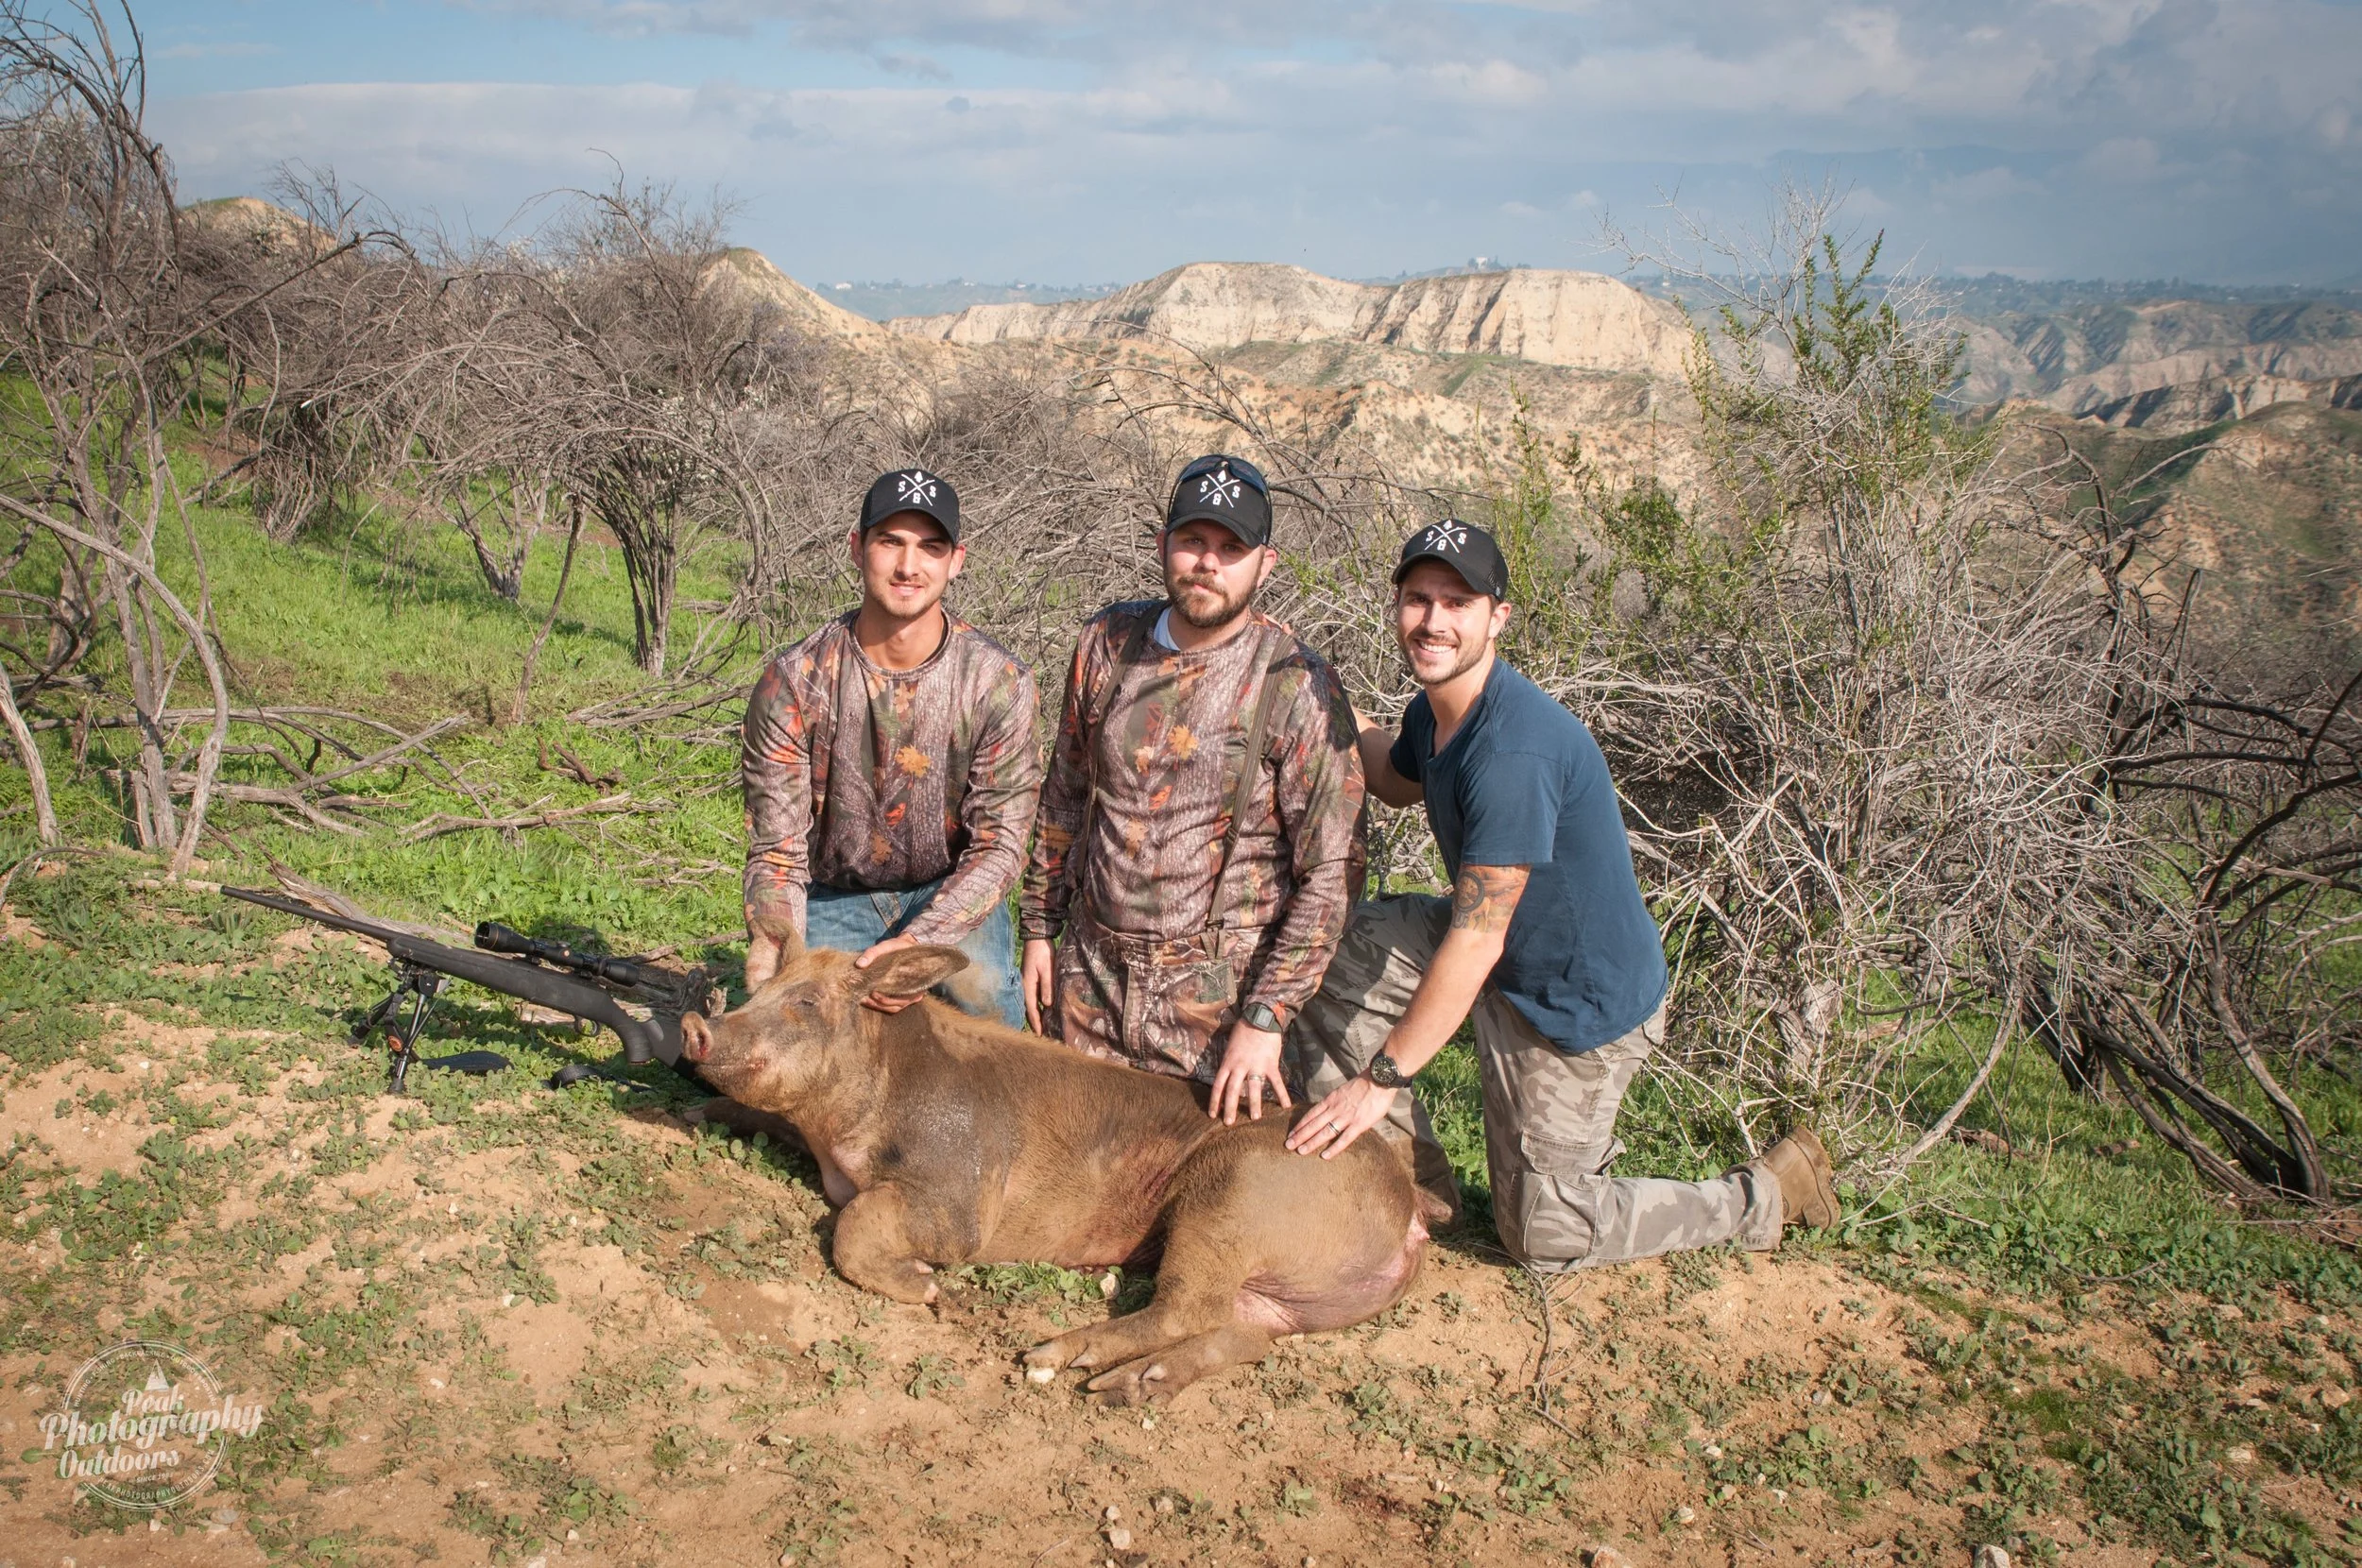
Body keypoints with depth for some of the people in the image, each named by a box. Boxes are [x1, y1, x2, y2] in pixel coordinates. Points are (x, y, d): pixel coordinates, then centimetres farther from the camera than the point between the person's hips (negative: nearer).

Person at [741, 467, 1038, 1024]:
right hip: (835, 895, 1)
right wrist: (773, 946, -33)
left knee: (980, 989, -29)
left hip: (952, 891, 0)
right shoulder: (792, 682, -13)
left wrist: (918, 942, -30)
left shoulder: (999, 683, -13)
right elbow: (776, 849, -11)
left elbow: (999, 844, -14)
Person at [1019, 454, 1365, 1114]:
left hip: (1218, 985, -4)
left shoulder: (1299, 687, -14)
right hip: (1090, 966, 4)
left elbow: (1332, 872, -14)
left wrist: (1266, 1017, -18)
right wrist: (1039, 926, 12)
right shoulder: (1108, 640, 0)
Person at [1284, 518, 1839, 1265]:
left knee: (1545, 1234, 6)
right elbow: (1399, 781, 22)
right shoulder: (1433, 711, -4)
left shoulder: (1514, 751, -33)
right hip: (1504, 950, 8)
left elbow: (1475, 942, -31)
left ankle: (1767, 1194, 23)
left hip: (1580, 1002, -8)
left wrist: (1383, 1077, -25)